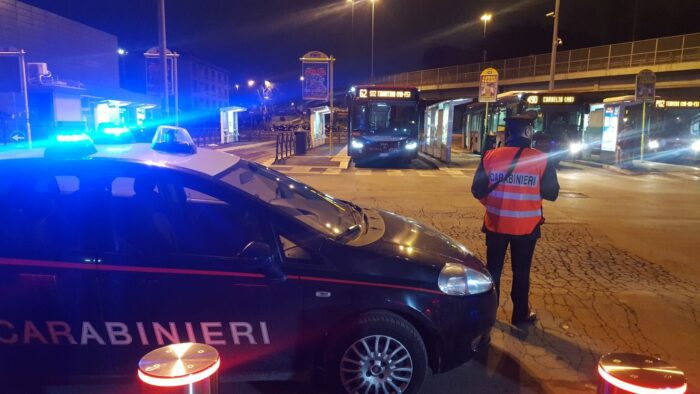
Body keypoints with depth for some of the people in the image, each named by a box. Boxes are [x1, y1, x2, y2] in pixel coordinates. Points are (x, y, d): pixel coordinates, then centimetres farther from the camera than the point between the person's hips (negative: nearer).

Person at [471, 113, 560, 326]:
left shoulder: (490, 156, -7)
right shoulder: (542, 160, -9)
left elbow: (478, 191, -2)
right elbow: (551, 194, -3)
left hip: (496, 224, 1)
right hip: (526, 226, -1)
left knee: (493, 268, 15)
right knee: (521, 271, 14)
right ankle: (520, 314, 25)